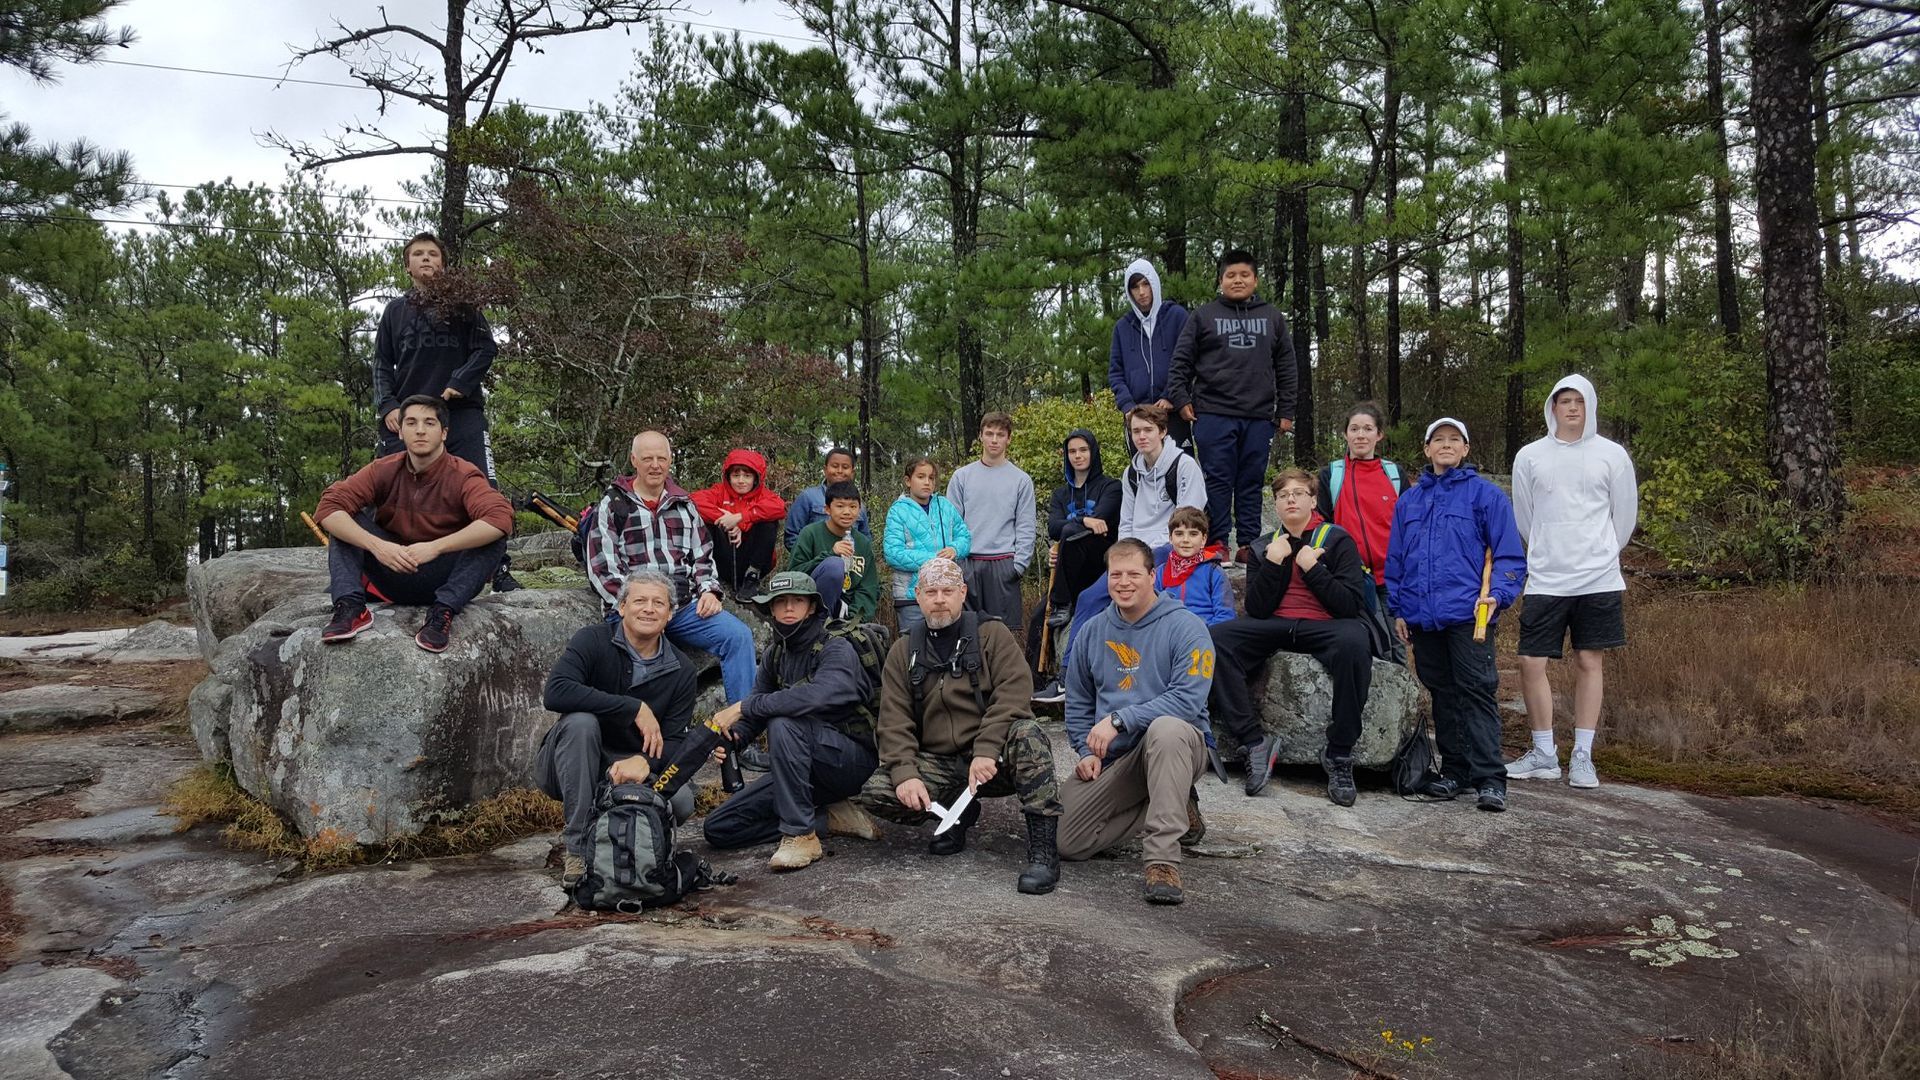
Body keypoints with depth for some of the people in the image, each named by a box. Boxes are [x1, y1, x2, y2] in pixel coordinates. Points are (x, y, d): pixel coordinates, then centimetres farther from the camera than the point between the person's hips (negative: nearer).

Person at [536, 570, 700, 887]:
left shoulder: (682, 672, -2)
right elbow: (555, 692, -29)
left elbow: (674, 742, -8)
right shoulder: (594, 641, -11)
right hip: (571, 769, -2)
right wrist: (635, 708, -30)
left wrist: (643, 761, -32)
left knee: (681, 800, -27)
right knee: (581, 721, -33)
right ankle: (579, 847, -26)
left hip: (629, 769, 2)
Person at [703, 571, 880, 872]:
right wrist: (732, 736, -19)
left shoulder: (836, 649, -16)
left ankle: (801, 834, -25)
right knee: (718, 827, -2)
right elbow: (757, 711, 4)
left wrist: (743, 707, -32)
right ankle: (828, 818, 0)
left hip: (850, 760, -7)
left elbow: (818, 695, -37)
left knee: (783, 724, -34)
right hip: (802, 770, 7)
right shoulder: (775, 654, 6)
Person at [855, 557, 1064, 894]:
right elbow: (894, 721, 2)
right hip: (937, 764, 3)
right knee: (875, 793, -20)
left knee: (1028, 734, -34)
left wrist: (986, 751, -26)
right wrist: (905, 774, -16)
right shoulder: (904, 651, 10)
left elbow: (1014, 693, -13)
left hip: (993, 760, -3)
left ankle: (1043, 848, -28)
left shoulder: (991, 634, 2)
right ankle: (958, 813, 5)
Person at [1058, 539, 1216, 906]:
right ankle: (1174, 810, 8)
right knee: (1066, 841, -10)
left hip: (1177, 744, -5)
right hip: (1112, 757, 5)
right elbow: (1077, 702, 17)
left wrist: (1118, 719, -26)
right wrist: (1087, 750, 1)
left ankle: (1162, 859, -36)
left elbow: (1188, 700, -21)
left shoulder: (1185, 626, -9)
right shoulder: (1094, 630, 9)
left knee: (1166, 727, -42)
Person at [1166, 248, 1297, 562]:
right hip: (1214, 414, -2)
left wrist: (1286, 411, 8)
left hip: (1259, 417, 2)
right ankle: (1217, 544, 4)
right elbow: (1181, 361, 5)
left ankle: (1249, 544, 12)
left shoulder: (1272, 317, 13)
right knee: (1218, 480, -1)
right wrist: (1181, 399, -4)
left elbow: (1286, 368, 13)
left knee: (1251, 482, 6)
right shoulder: (1204, 316, 7)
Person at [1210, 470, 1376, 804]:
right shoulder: (1264, 547, 14)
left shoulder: (1337, 540, 5)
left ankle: (1339, 755, -23)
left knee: (1354, 642, -38)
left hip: (1325, 626, -3)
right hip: (1275, 627, 3)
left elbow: (1351, 606, -6)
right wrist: (1273, 563, -7)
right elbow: (1256, 611, 3)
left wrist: (1312, 567, -11)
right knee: (1218, 638, -25)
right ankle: (1256, 742, -21)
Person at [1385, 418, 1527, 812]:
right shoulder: (1409, 500, 16)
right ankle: (1454, 770, 19)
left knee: (1476, 691, -8)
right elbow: (1395, 559, 18)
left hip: (1467, 614, -5)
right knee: (1442, 693, 11)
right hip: (1422, 616, 5)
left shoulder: (1485, 494, 2)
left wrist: (1498, 595, -16)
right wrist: (1397, 609, 12)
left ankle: (1489, 777, -6)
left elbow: (1509, 554, -2)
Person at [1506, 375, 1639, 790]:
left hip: (1598, 579, -1)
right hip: (1545, 579, 1)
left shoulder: (1612, 455, 2)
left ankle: (1582, 757, 11)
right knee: (1531, 662, -2)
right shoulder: (1530, 456, 4)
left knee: (1589, 663, 3)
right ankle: (1544, 755, 11)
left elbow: (1625, 514, 11)